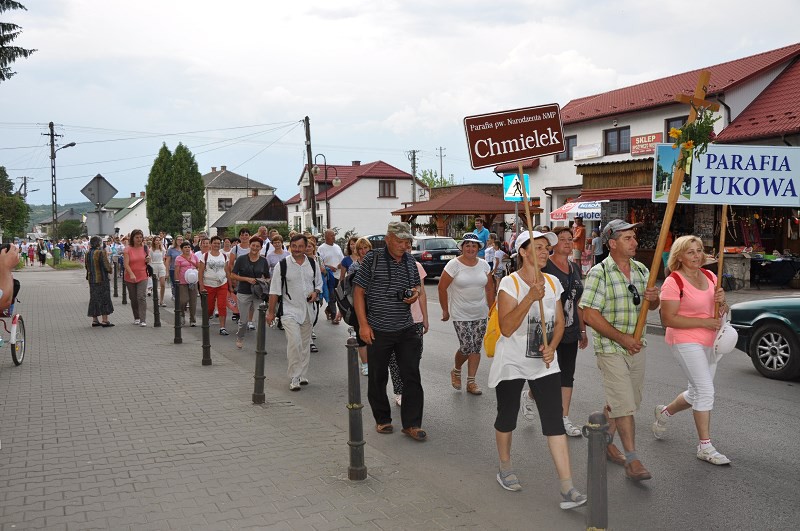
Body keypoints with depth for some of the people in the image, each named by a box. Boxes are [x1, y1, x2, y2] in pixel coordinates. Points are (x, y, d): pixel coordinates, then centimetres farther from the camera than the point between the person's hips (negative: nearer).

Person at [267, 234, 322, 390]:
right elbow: (275, 291, -3)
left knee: (305, 344, 13)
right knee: (294, 342, -17)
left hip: (308, 310, 5)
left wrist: (316, 292, -5)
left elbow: (319, 283, 17)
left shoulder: (312, 264, 6)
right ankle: (294, 378, -7)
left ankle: (302, 375, 26)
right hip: (290, 310, -4)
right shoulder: (283, 265, -6)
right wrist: (271, 312, -4)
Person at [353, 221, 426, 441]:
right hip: (378, 330, -3)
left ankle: (412, 424, 9)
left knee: (412, 376, 0)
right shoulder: (373, 258, -7)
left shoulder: (410, 260, 7)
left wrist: (415, 293, -3)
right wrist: (363, 325, -11)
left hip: (406, 329, 3)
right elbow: (358, 291, -5)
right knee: (378, 378, 9)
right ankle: (382, 420, 27)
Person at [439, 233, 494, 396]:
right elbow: (442, 288, -6)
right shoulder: (454, 264, -10)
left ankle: (471, 382, 17)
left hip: (480, 314, 4)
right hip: (461, 315, -4)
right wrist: (445, 310, -4)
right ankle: (456, 370, 21)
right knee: (466, 347, -9)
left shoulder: (483, 264, 3)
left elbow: (489, 288, 13)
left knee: (476, 348, 6)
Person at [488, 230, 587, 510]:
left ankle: (567, 489, -4)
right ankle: (505, 469, 37)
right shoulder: (510, 283, -13)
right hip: (512, 362, -4)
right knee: (507, 417, 12)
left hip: (544, 363, 4)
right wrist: (530, 298, -32)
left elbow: (559, 323, 11)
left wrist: (551, 348, -8)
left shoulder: (552, 283, 4)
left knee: (554, 421, -5)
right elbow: (506, 328, -23)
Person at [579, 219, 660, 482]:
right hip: (611, 349, -7)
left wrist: (654, 298, -7)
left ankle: (605, 441, 34)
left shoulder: (641, 270, 8)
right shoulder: (599, 273, -13)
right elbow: (590, 315, -18)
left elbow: (652, 307, 18)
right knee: (624, 404, -7)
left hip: (636, 347, 7)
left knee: (621, 401, 15)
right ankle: (632, 460, 1)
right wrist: (621, 338, -20)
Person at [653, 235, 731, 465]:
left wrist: (721, 301, -8)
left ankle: (664, 412, 42)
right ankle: (705, 447, -3)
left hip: (709, 342, 8)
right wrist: (704, 322, -20)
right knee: (705, 391, -13)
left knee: (697, 393, 16)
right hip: (686, 341, -8)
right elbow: (669, 319, -18)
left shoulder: (710, 276, 8)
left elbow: (721, 312, 16)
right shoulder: (673, 282, -13)